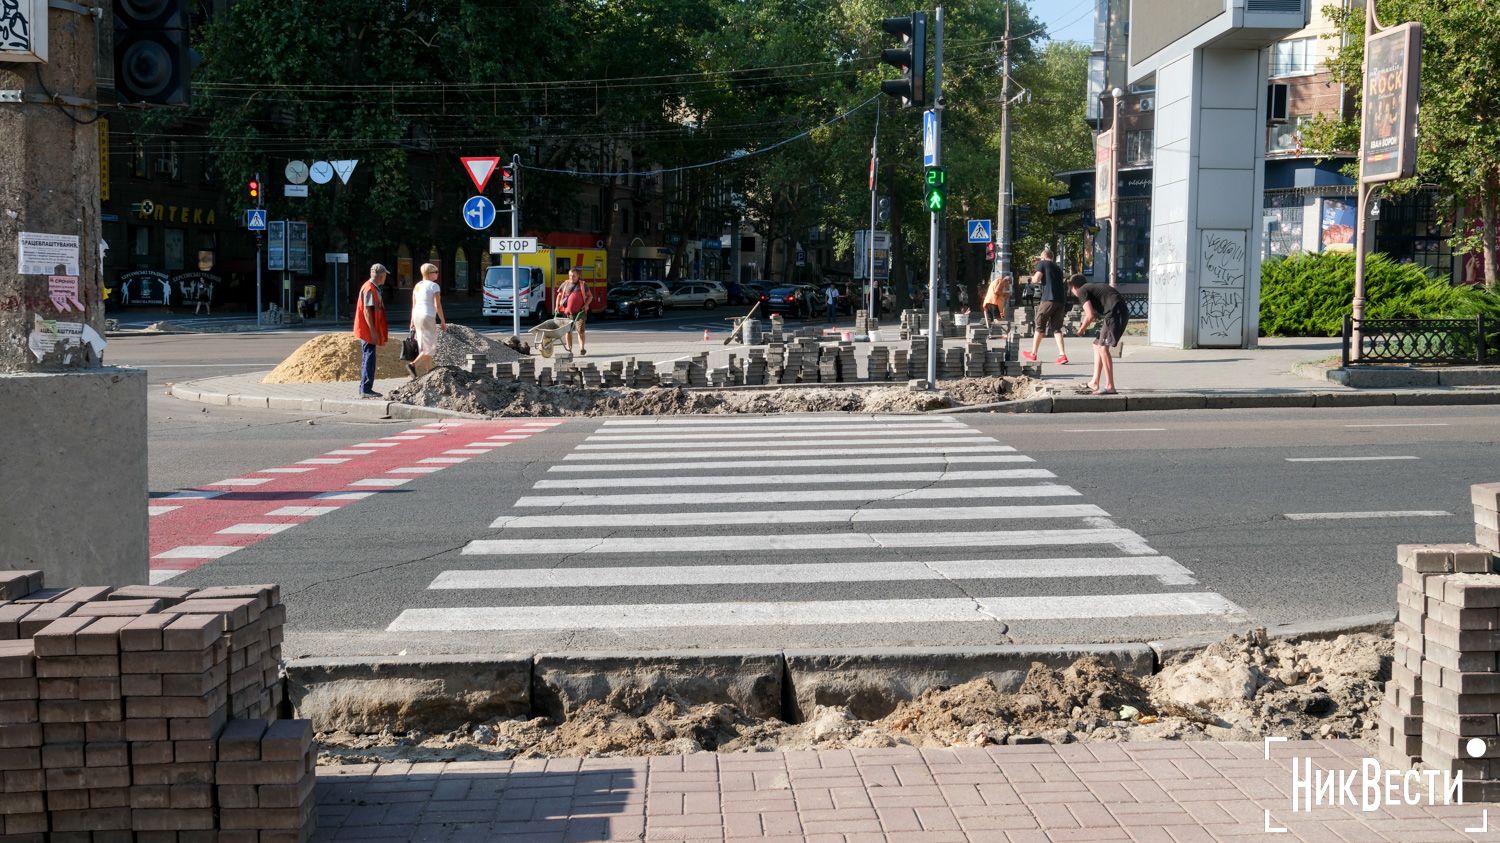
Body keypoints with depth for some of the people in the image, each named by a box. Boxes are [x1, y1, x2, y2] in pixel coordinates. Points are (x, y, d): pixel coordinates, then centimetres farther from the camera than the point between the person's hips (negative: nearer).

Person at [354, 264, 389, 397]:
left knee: (367, 359, 12)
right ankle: (365, 390, -9)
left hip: (368, 331, 10)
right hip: (368, 331, -10)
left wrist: (375, 331, 24)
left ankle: (365, 389, 17)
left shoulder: (373, 288, 16)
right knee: (369, 359, -9)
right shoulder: (369, 289, -17)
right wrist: (373, 331, -22)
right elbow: (367, 311, -21)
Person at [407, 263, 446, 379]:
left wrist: (412, 322, 18)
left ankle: (430, 369, 19)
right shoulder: (434, 286, -11)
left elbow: (413, 305, 13)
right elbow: (438, 306, -15)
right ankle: (412, 365, -16)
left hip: (417, 316, 8)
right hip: (428, 317, -8)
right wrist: (443, 322, -9)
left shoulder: (417, 286, 10)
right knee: (430, 347, -2)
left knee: (425, 345, 15)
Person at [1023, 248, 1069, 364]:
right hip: (1061, 299, 6)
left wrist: (1033, 278, 16)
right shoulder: (1057, 268, 25)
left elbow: (1036, 279, -5)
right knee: (1056, 328, 8)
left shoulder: (1042, 264, 5)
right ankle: (1062, 355, -6)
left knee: (1040, 325, 6)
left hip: (1049, 299, -6)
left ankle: (1033, 354, 14)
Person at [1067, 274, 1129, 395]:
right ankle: (1095, 382, 19)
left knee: (1103, 347, -11)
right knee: (1097, 345, 16)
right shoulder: (1093, 286, 29)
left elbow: (1090, 316, -8)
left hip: (1115, 312, -9)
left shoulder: (1082, 291, 1)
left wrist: (1081, 329, 7)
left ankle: (1109, 386, -16)